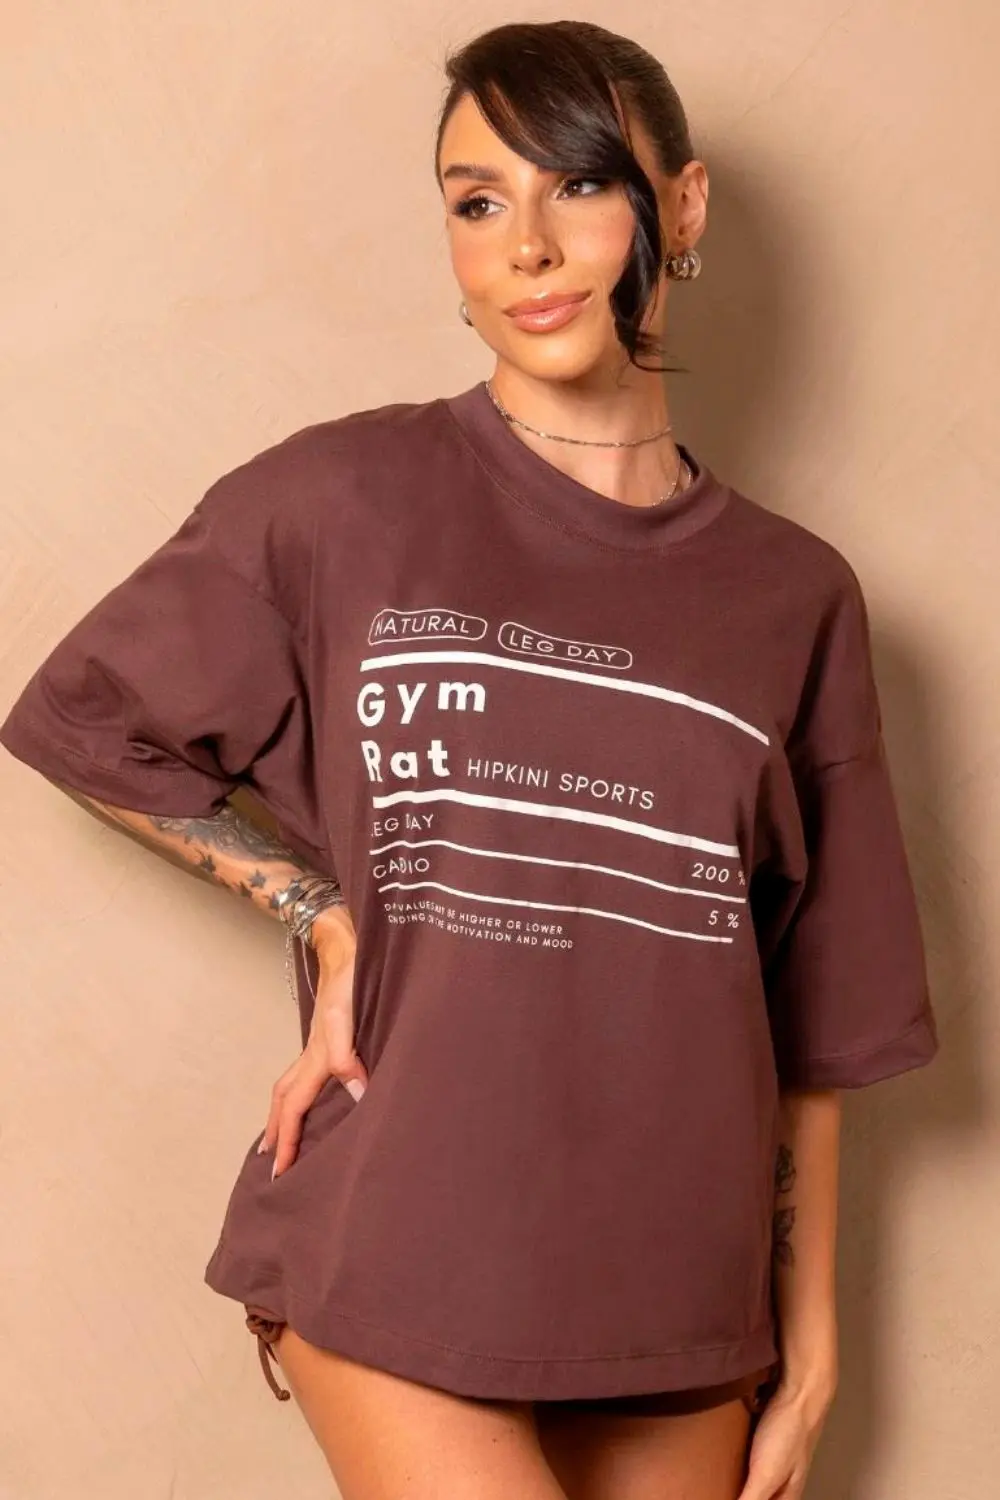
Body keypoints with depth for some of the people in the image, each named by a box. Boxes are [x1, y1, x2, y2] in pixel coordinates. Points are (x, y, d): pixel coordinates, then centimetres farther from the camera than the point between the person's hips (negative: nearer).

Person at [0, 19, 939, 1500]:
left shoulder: (795, 595, 4)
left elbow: (812, 1027, 7)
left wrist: (809, 1358, 8)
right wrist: (326, 919, -2)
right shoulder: (349, 497, -4)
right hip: (400, 1260, -3)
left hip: (680, 1302, 3)